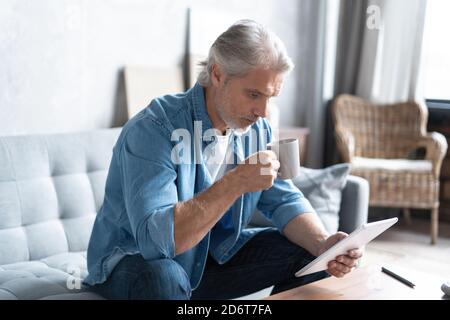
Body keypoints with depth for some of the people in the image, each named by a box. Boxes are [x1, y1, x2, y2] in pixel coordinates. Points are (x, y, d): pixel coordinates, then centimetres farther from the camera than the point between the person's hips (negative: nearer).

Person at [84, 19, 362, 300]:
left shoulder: (257, 129, -6)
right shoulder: (152, 130, -28)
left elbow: (285, 200, -1)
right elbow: (155, 238, -37)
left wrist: (324, 245, -20)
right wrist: (236, 183, -39)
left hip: (213, 254, 6)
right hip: (136, 261, -6)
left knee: (310, 253, -4)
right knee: (164, 279, -39)